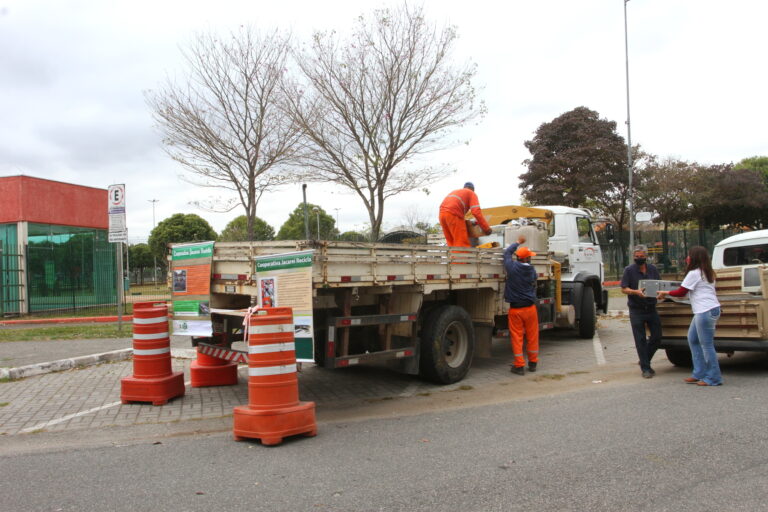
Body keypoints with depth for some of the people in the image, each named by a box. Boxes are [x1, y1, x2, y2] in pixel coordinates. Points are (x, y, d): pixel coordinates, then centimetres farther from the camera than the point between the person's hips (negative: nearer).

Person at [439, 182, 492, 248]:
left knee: (451, 243, 12)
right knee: (462, 243, -7)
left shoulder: (454, 192, 35)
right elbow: (476, 212, -1)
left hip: (442, 213, 7)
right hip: (454, 214, -7)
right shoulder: (472, 194, 15)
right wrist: (486, 228, 2)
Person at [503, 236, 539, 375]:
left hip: (515, 309, -2)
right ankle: (533, 363, 24)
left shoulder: (512, 267, -11)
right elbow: (534, 286, 10)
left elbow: (507, 252, 8)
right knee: (532, 336, 13)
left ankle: (519, 365, 5)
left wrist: (518, 242, 20)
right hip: (530, 307, 2)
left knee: (517, 337, 4)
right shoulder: (532, 270, -5)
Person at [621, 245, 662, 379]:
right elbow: (624, 289, -7)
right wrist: (636, 292, -26)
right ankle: (645, 368, 9)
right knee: (640, 340, 0)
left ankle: (645, 361, 27)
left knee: (657, 337, 6)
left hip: (651, 308, 4)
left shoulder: (653, 269, 7)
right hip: (636, 310, -4)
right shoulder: (629, 270, -4)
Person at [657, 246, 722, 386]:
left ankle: (713, 378, 2)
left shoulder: (694, 274, -10)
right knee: (693, 339, 16)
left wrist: (665, 293, 8)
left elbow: (681, 292, -5)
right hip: (712, 308, 10)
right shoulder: (708, 273, 18)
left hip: (705, 311, -10)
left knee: (706, 345, -4)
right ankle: (699, 374, 18)